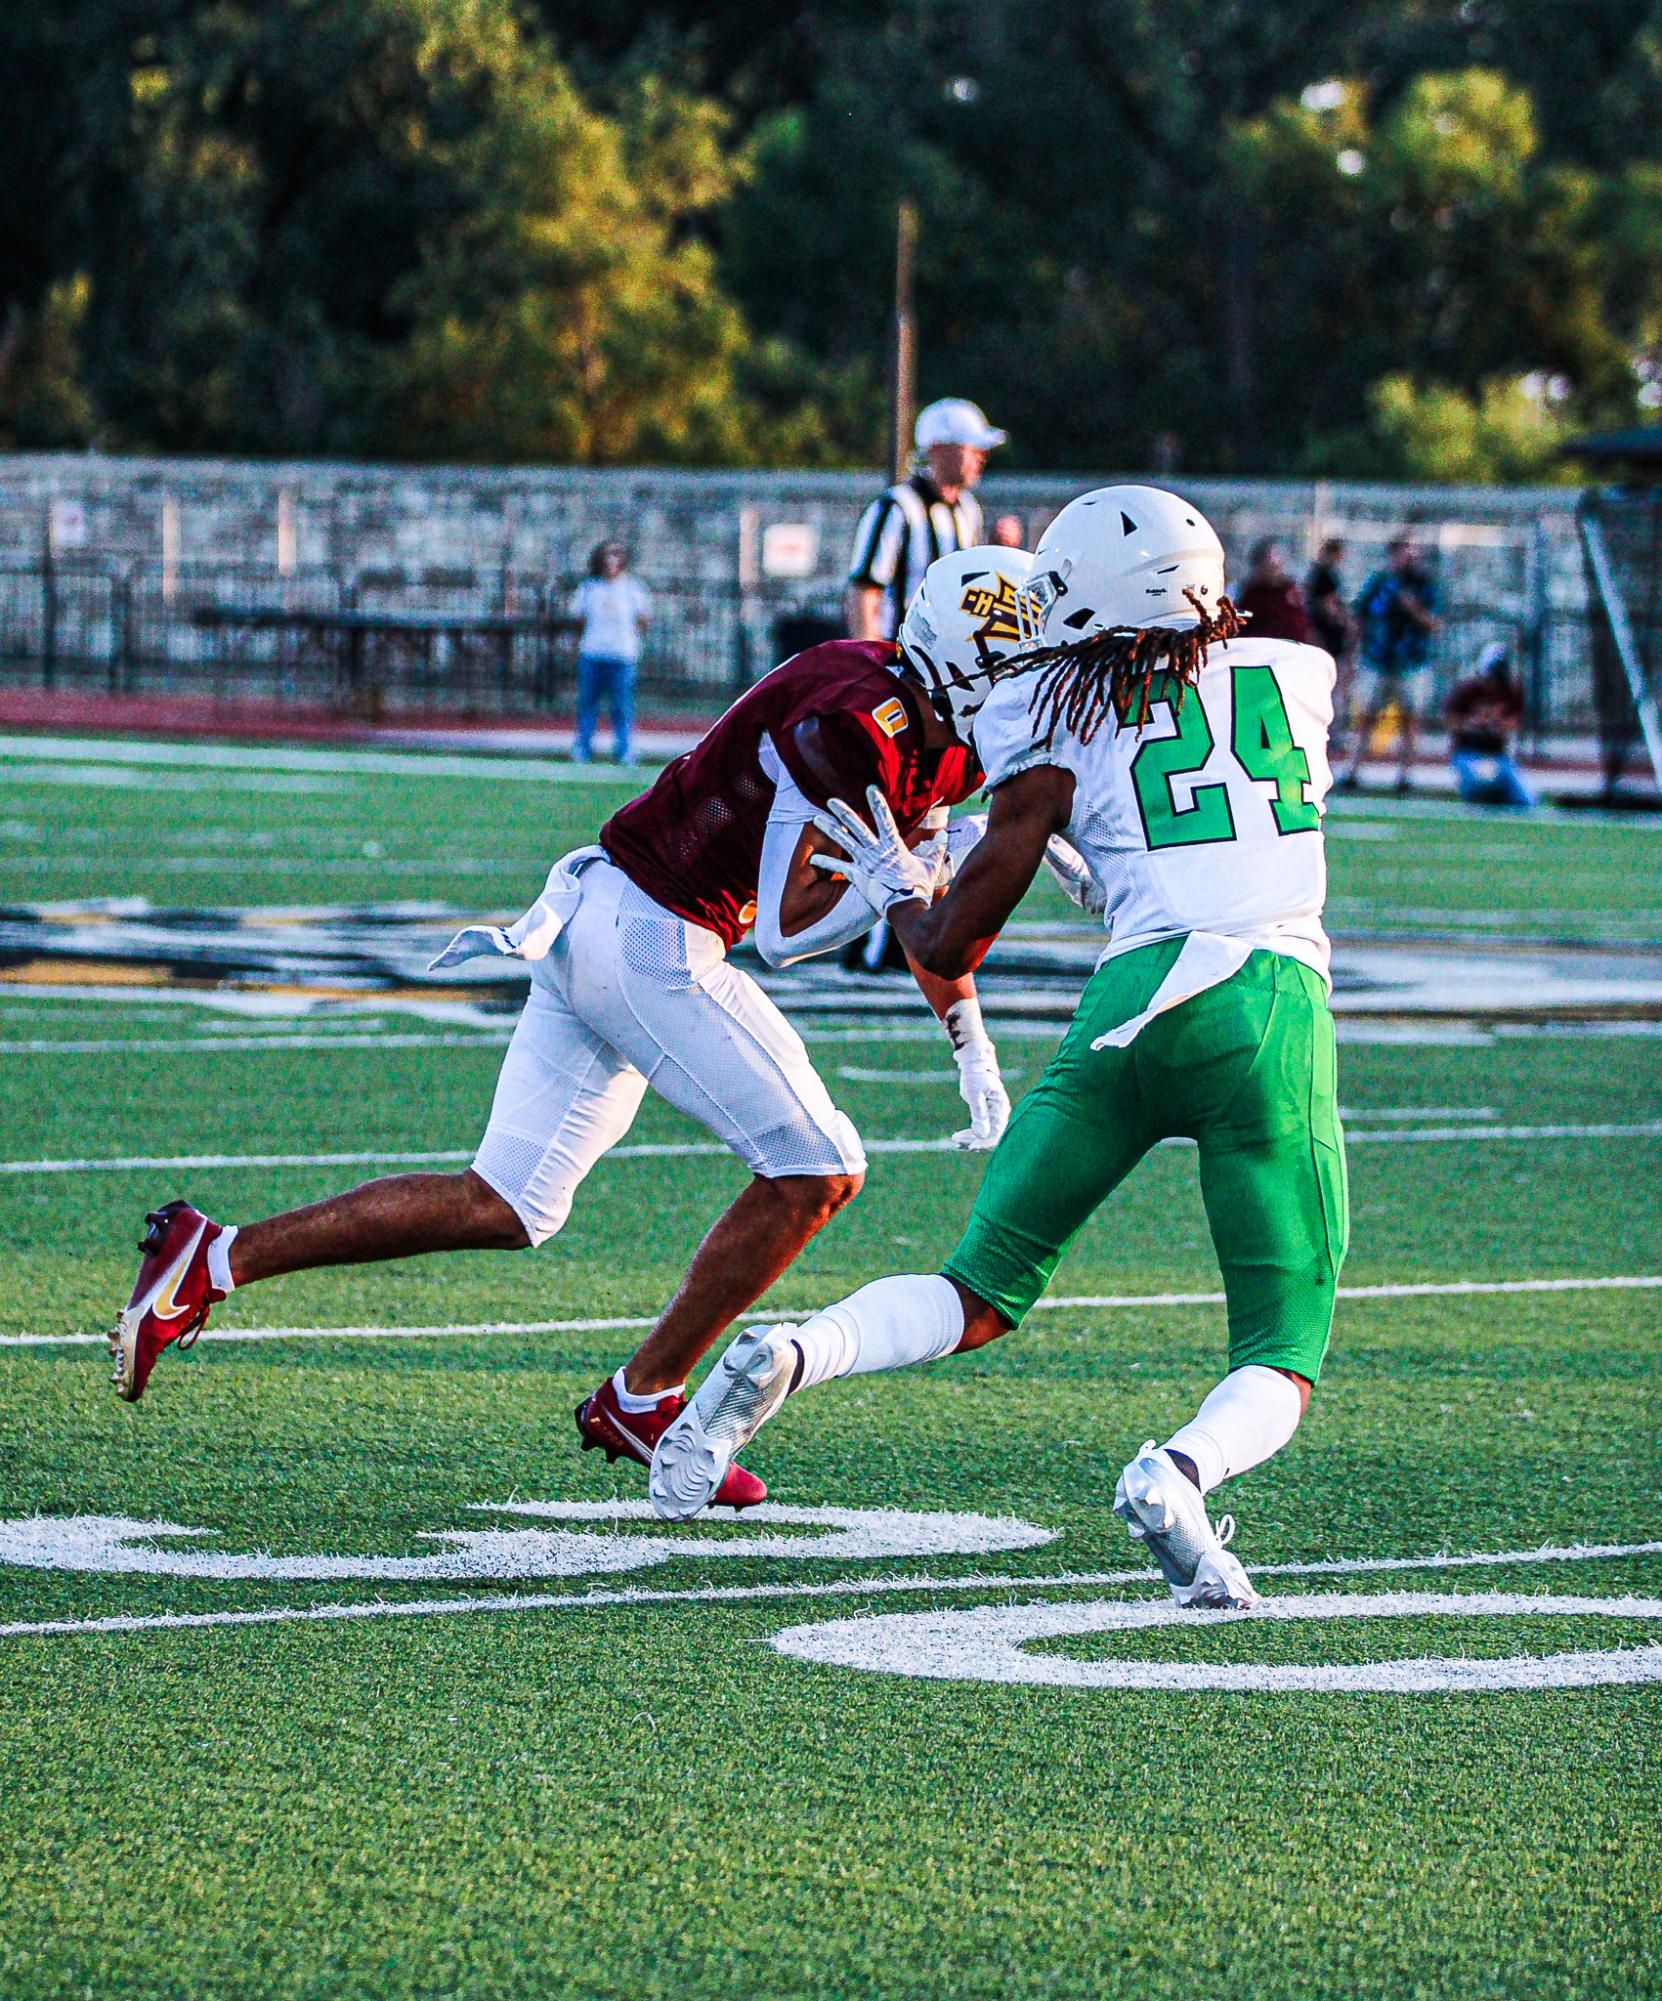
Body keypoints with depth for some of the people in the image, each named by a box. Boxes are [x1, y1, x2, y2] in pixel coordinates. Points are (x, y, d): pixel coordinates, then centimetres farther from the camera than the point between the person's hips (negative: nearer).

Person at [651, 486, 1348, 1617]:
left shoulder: (1060, 718, 12)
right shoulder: (1297, 676, 19)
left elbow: (949, 947, 13)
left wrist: (896, 886, 34)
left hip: (1132, 1003, 0)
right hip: (1278, 1014, 0)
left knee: (981, 1297, 14)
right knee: (1281, 1367, 5)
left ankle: (789, 1357, -12)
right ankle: (1180, 1473, -27)